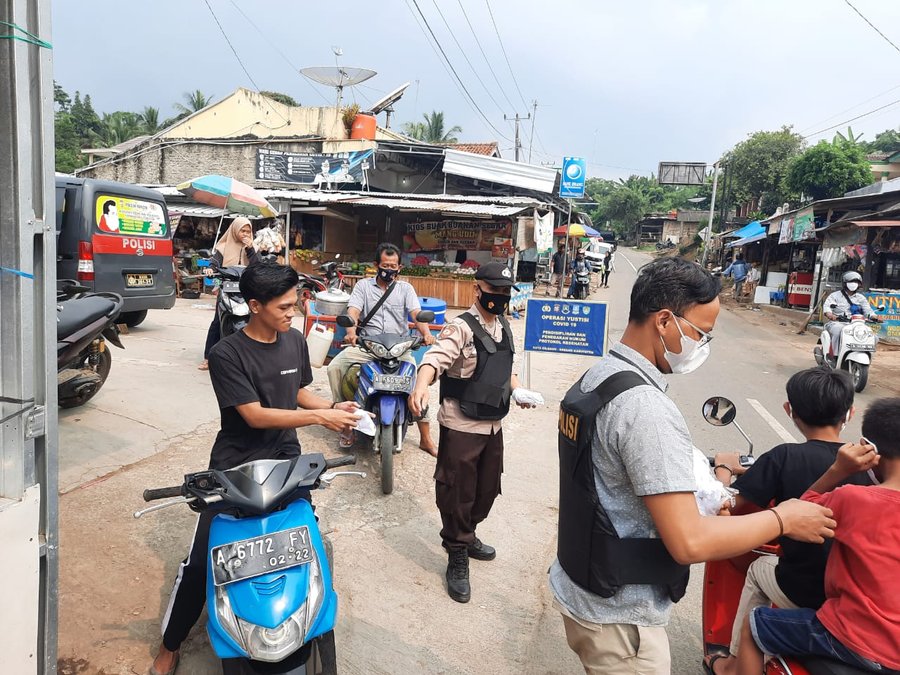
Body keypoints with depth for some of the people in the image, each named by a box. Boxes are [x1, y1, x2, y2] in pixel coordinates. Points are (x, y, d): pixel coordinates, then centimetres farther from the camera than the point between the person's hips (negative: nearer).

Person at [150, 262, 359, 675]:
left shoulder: (295, 341, 1)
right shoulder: (226, 354, -16)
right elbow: (255, 415, -21)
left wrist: (332, 407, -3)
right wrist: (320, 418, -22)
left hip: (285, 459, 4)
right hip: (236, 465, -4)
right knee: (201, 560, 1)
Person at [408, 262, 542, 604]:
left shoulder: (503, 327, 11)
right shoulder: (462, 327, -15)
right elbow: (436, 357, -31)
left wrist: (517, 390, 9)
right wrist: (421, 385, -51)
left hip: (493, 425, 8)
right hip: (461, 426, -8)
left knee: (487, 489, 20)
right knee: (457, 493, 2)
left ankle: (468, 535, 43)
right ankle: (457, 559, 17)